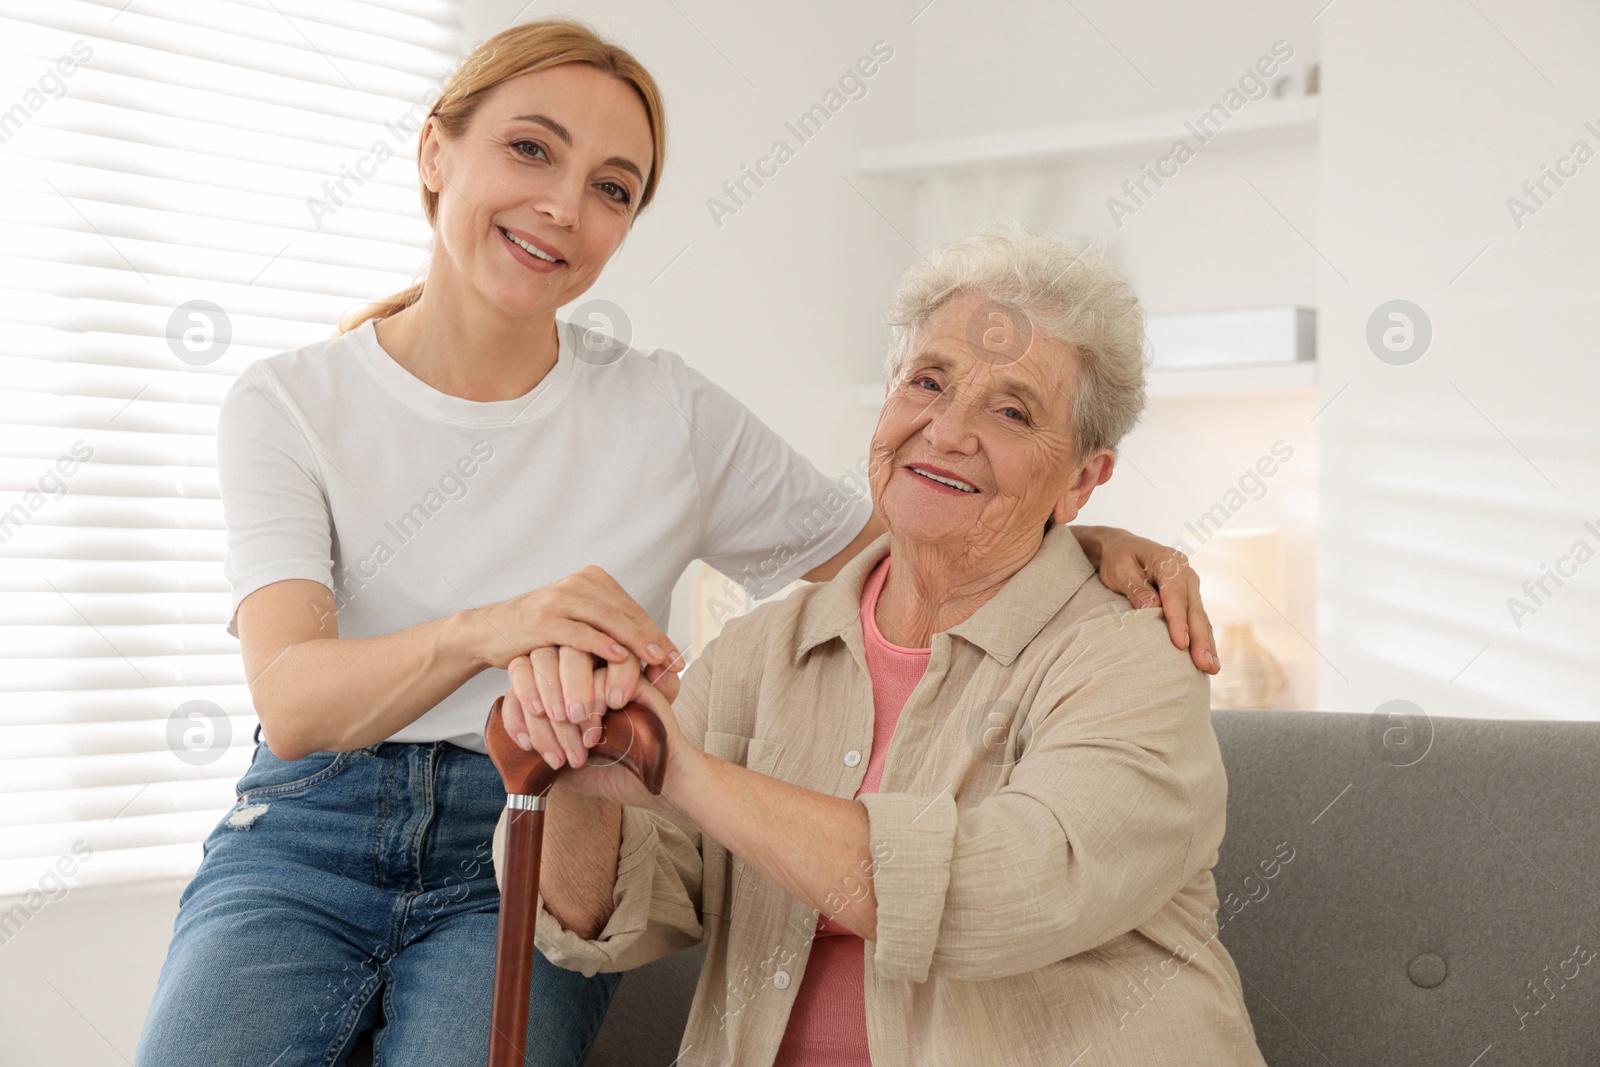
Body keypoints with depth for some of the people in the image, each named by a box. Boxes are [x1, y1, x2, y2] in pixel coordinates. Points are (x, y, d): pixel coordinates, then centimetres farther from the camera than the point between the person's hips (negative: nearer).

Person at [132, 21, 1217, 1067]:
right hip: (310, 835, 0)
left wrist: (1085, 540, -8)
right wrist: (484, 632, -35)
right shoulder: (289, 404, 0)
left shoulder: (670, 416, 5)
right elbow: (293, 704, -14)